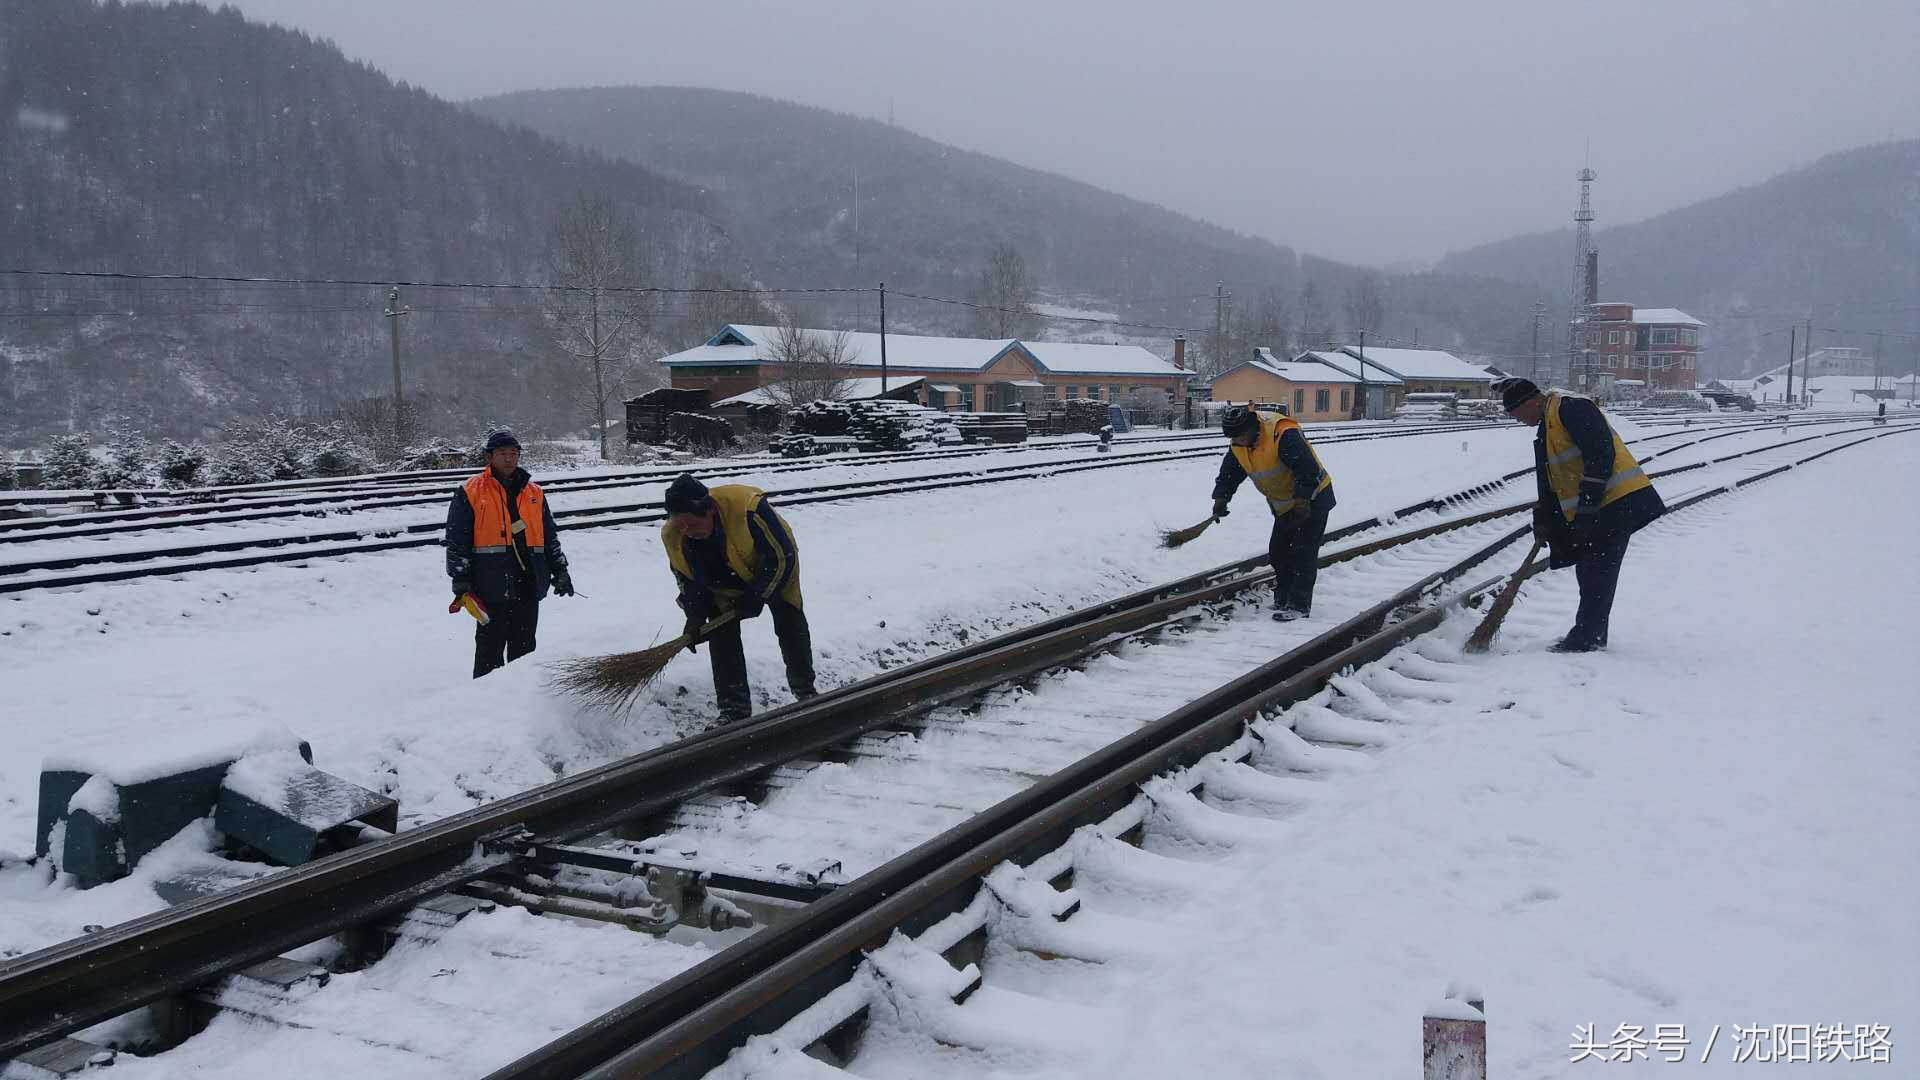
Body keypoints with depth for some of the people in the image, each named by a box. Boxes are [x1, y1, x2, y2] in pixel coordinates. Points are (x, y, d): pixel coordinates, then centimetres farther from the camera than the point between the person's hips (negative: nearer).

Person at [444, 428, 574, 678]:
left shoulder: (534, 492, 14)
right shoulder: (470, 492, 1)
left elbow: (550, 535, 20)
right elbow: (456, 539, 0)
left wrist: (559, 569, 15)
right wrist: (460, 578, -6)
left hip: (529, 582, 4)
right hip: (492, 584, -4)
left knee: (524, 644, 9)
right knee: (490, 643, -1)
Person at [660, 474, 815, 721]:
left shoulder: (749, 506, -44)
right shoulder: (673, 535, -26)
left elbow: (782, 557, -31)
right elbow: (686, 578, -7)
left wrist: (756, 596, -27)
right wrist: (695, 616, -18)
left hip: (775, 571, -3)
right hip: (726, 586, 3)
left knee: (791, 628, 3)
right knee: (721, 636, -9)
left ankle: (805, 691, 26)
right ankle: (734, 710, -1)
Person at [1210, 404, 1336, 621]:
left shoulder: (1284, 435, -31)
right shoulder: (1238, 446, -5)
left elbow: (1308, 470, -32)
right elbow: (1229, 473, 6)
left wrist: (1302, 501, -34)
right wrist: (1221, 498, -9)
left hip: (1312, 499, -8)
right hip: (1284, 505, 8)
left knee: (1303, 552, -9)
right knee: (1278, 551, 9)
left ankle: (1299, 605, -8)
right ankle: (1282, 599, 21)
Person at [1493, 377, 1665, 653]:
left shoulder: (1571, 408, -14)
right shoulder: (1546, 427, 19)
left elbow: (1601, 455, -22)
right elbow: (1548, 482, 23)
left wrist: (1587, 505, -22)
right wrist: (1543, 521, 19)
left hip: (1617, 502, -10)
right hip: (1589, 512, 10)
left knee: (1595, 573, -6)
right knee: (1589, 572, 14)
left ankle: (1585, 639, -2)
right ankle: (1593, 636, 22)